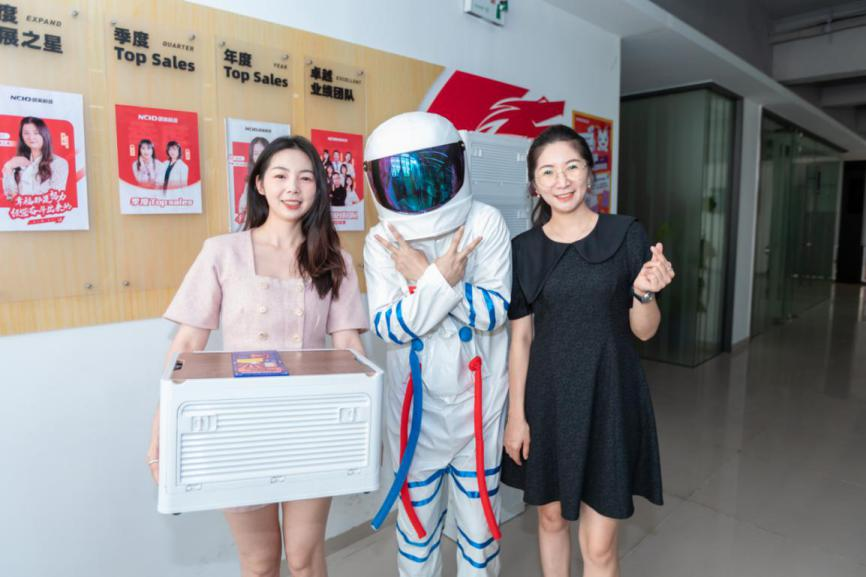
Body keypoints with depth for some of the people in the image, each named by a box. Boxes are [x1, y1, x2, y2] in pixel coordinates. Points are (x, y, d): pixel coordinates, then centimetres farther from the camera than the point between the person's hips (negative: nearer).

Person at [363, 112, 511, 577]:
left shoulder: (486, 224, -11)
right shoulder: (381, 241, -9)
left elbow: (495, 312, -15)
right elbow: (386, 327, -14)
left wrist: (424, 276, -22)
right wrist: (441, 279, -28)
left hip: (477, 399, 0)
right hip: (415, 404, 1)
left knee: (479, 522, 15)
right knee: (416, 519, 18)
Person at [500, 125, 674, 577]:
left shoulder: (626, 235, -4)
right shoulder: (525, 249, 0)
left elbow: (644, 331, 1)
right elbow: (521, 338, 2)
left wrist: (644, 291, -20)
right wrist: (516, 414, 0)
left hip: (609, 396, -1)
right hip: (548, 397, 2)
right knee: (550, 516, 18)